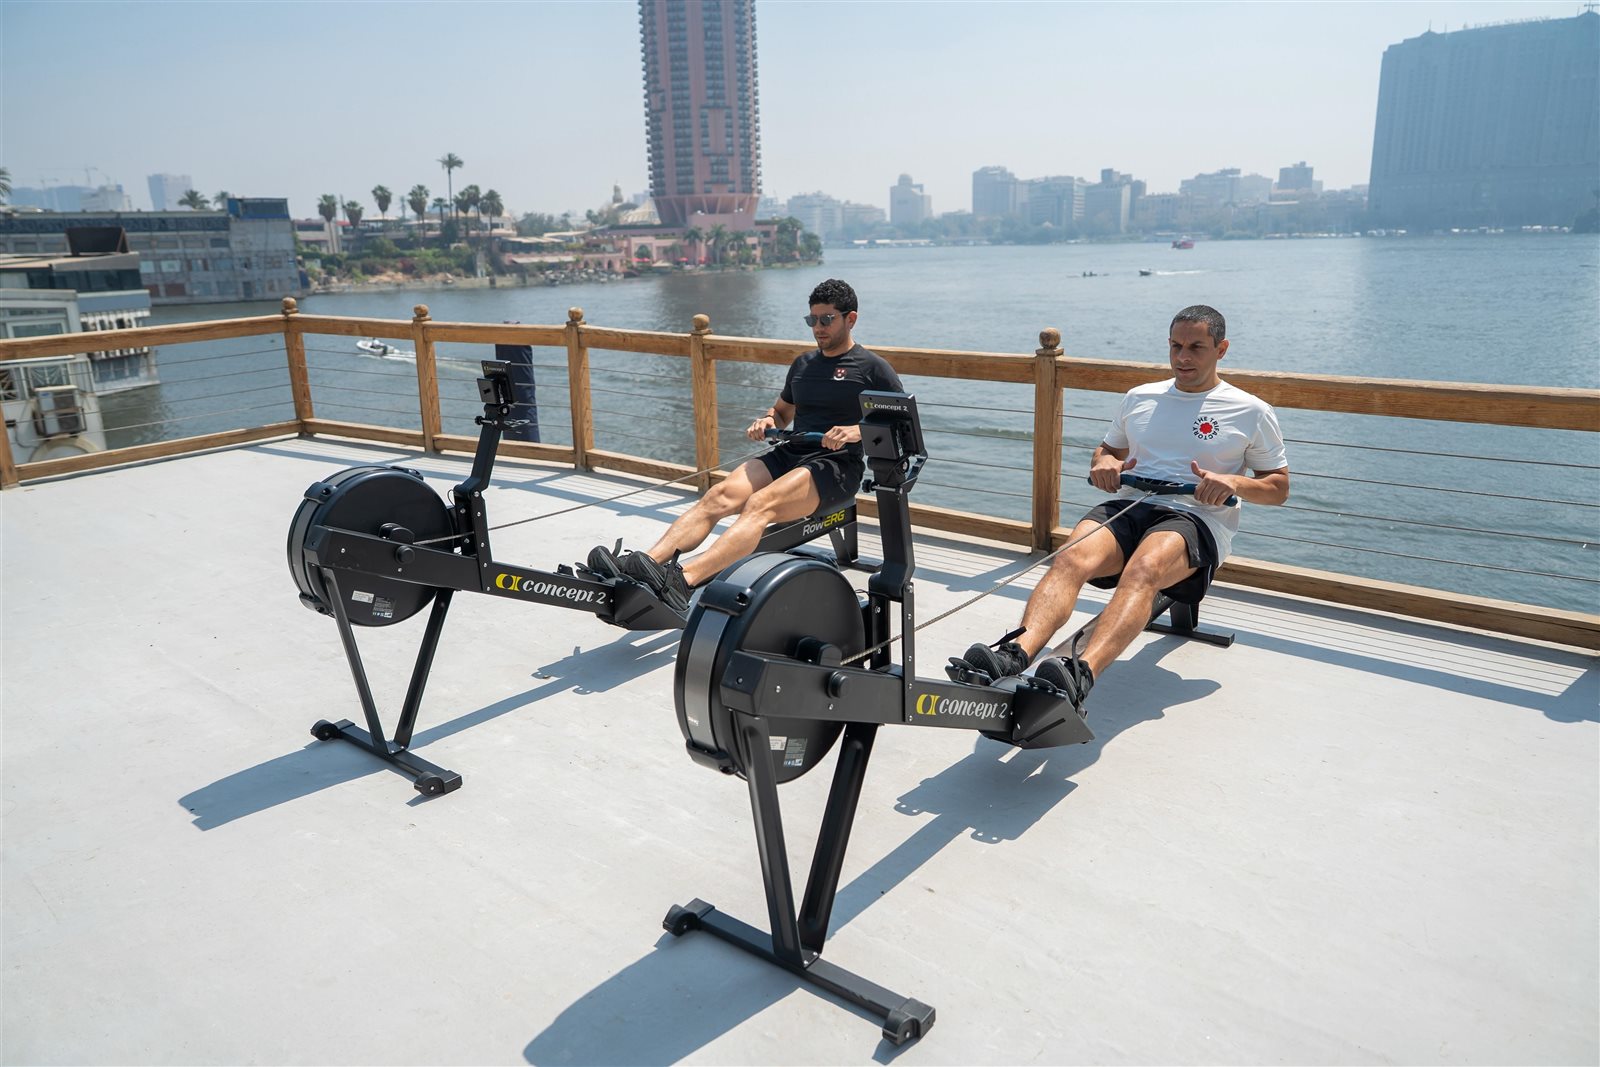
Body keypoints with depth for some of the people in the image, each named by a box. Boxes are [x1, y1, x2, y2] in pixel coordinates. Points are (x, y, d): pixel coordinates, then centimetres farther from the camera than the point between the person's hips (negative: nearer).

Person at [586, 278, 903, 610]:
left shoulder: (872, 368, 4)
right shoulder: (804, 363, 22)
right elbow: (781, 412, 33)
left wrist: (857, 431, -18)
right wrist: (765, 421, 8)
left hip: (836, 465, -6)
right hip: (787, 455, 6)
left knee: (761, 504, -34)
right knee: (718, 496, -22)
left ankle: (682, 580, -53)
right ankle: (643, 564, -37)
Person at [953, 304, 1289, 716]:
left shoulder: (1251, 412, 14)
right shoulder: (1139, 398, 23)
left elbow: (1278, 487, 15)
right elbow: (1106, 450, 33)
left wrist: (1235, 483, -8)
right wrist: (1104, 464, 7)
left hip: (1196, 518, -3)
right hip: (1127, 507, 4)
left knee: (1142, 569, -40)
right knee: (1072, 559, -32)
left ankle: (1081, 674, -62)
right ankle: (1013, 653, -55)